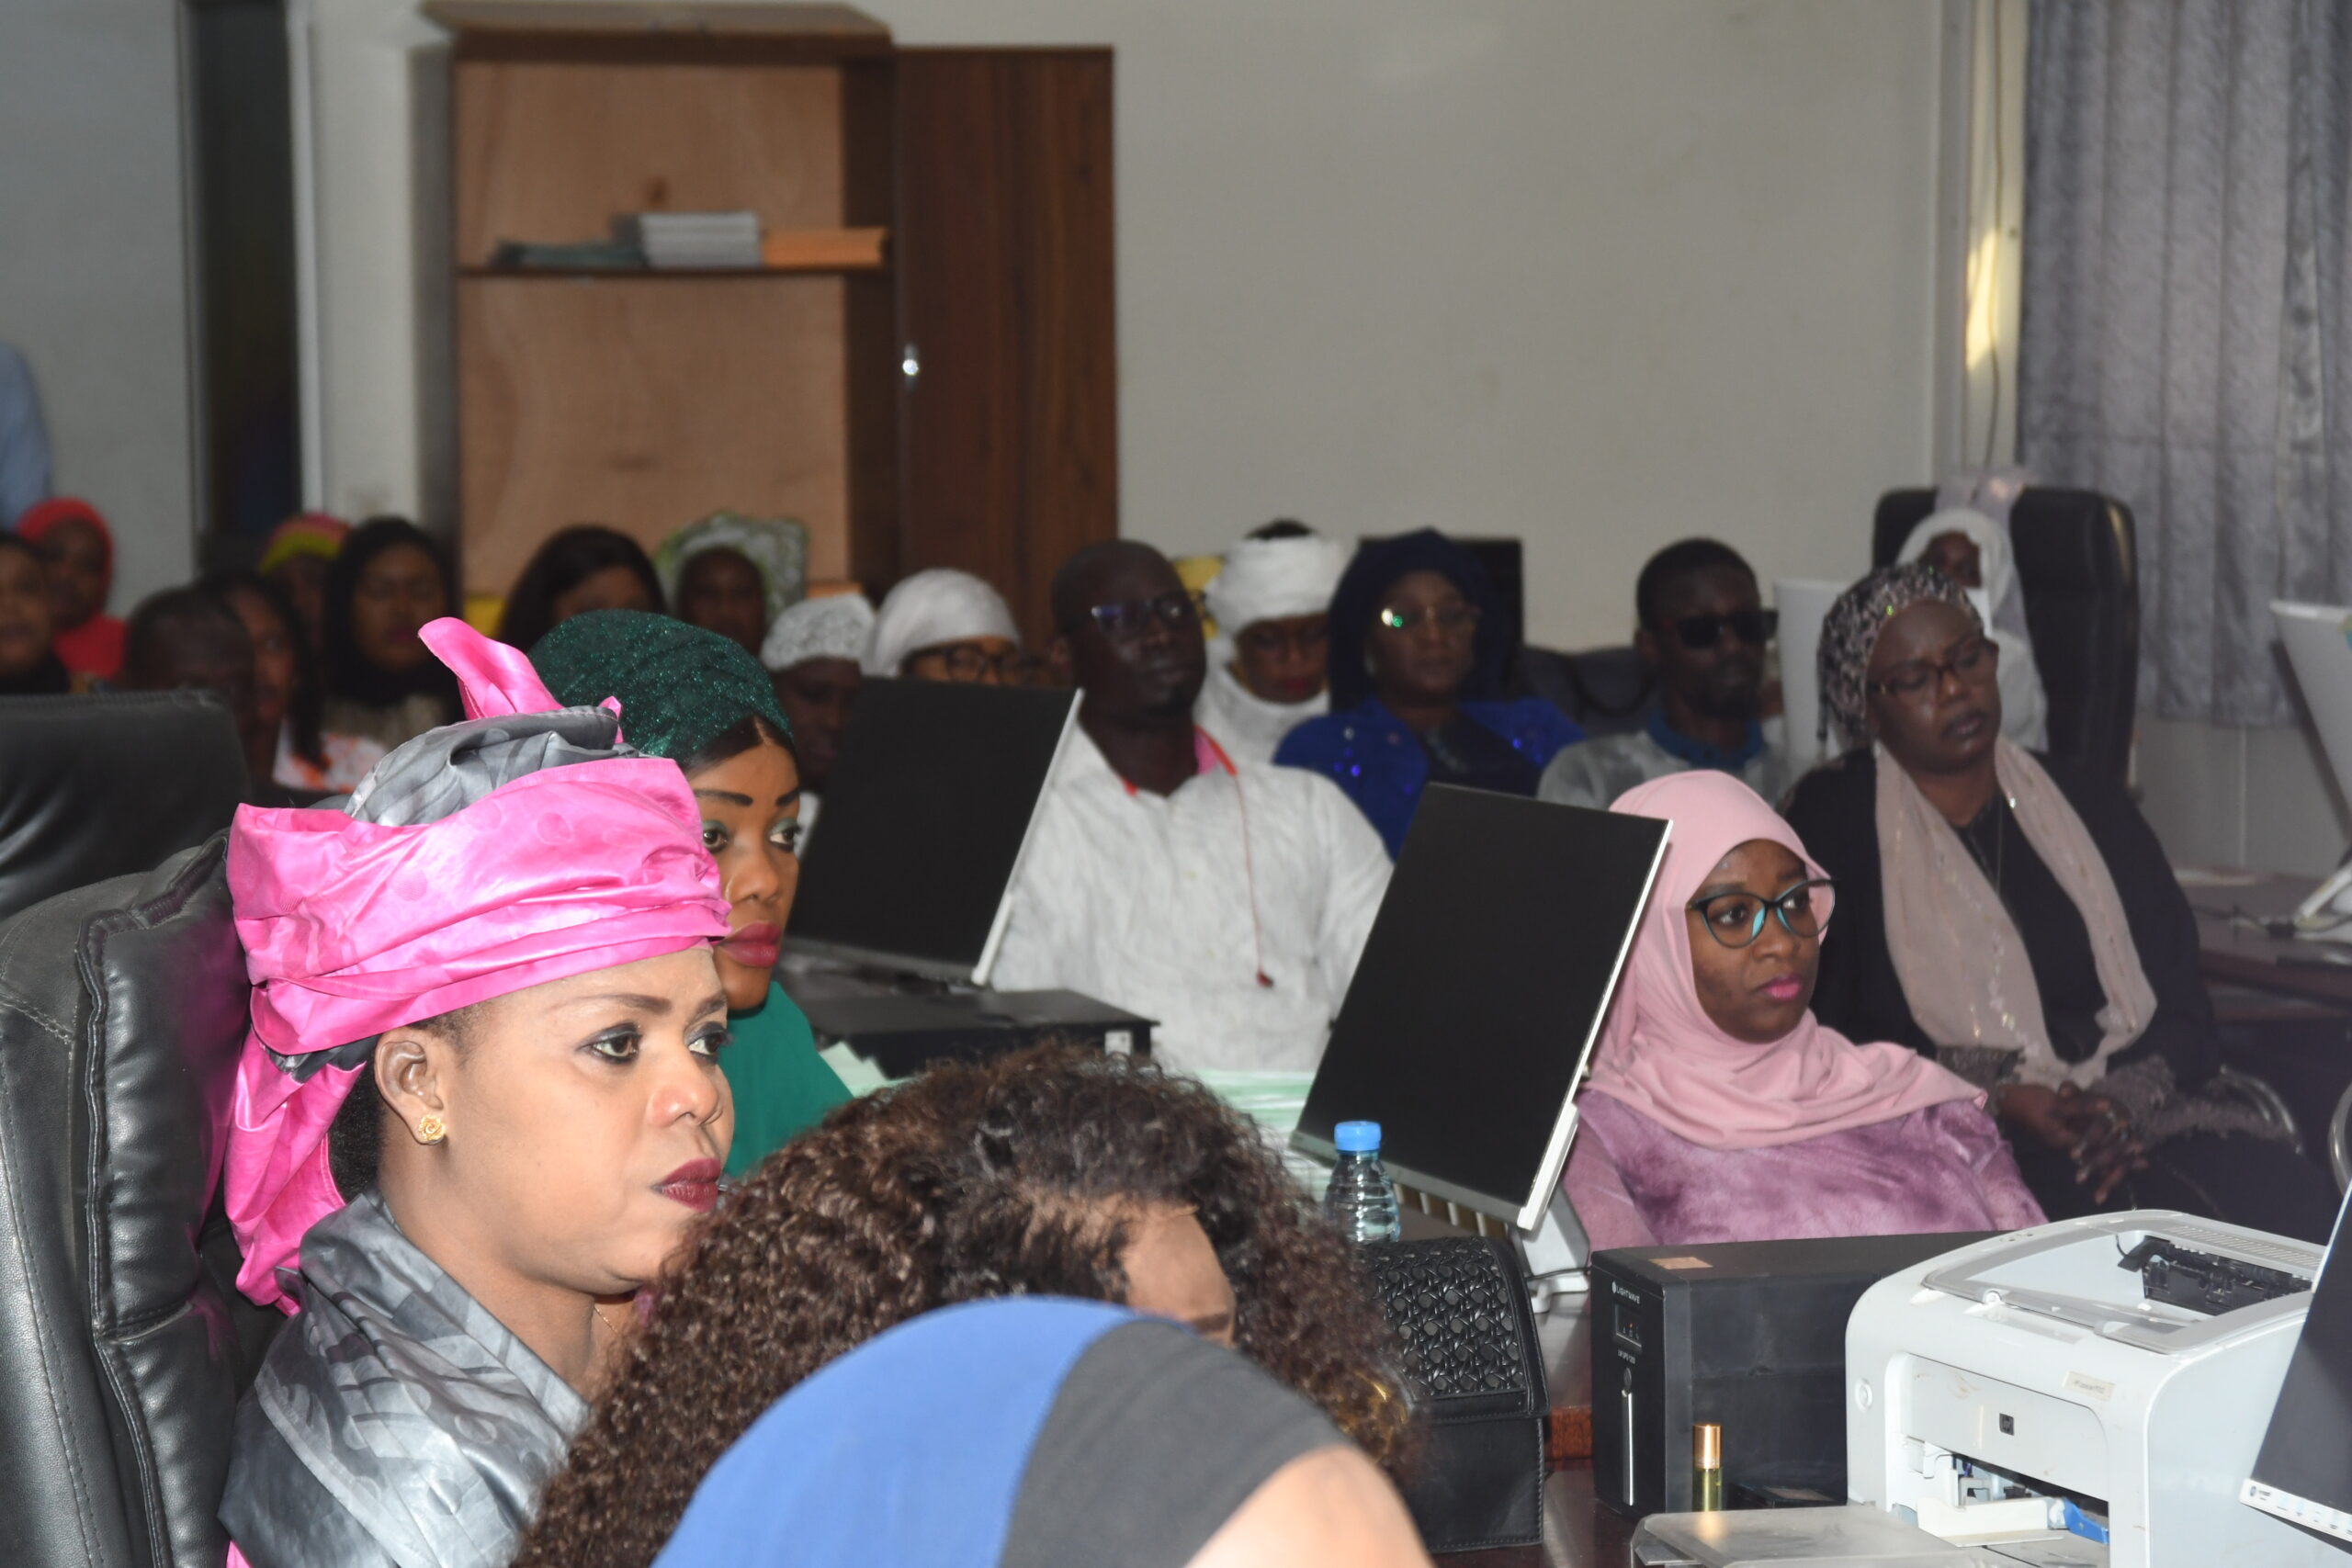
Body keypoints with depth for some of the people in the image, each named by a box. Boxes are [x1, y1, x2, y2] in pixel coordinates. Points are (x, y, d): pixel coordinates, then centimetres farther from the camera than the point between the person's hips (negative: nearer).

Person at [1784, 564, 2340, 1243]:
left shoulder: (2085, 805, 20)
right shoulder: (1833, 824, 6)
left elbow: (2180, 990, 14)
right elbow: (1829, 1032, -2)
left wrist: (2132, 1097, -9)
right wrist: (1997, 1102, -15)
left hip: (2140, 1106, 4)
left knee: (2294, 1202, -27)